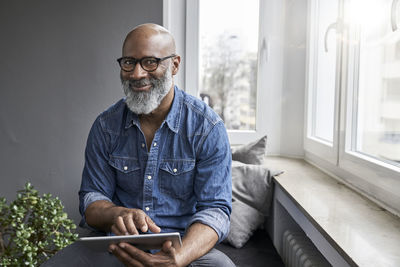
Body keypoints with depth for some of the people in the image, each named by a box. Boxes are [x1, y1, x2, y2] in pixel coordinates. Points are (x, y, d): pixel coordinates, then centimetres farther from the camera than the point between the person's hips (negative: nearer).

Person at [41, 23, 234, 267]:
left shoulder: (208, 127, -9)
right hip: (116, 244, 3)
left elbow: (215, 208, -12)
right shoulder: (106, 126, 2)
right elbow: (91, 197, 3)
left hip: (188, 245, -2)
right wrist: (117, 215, -23)